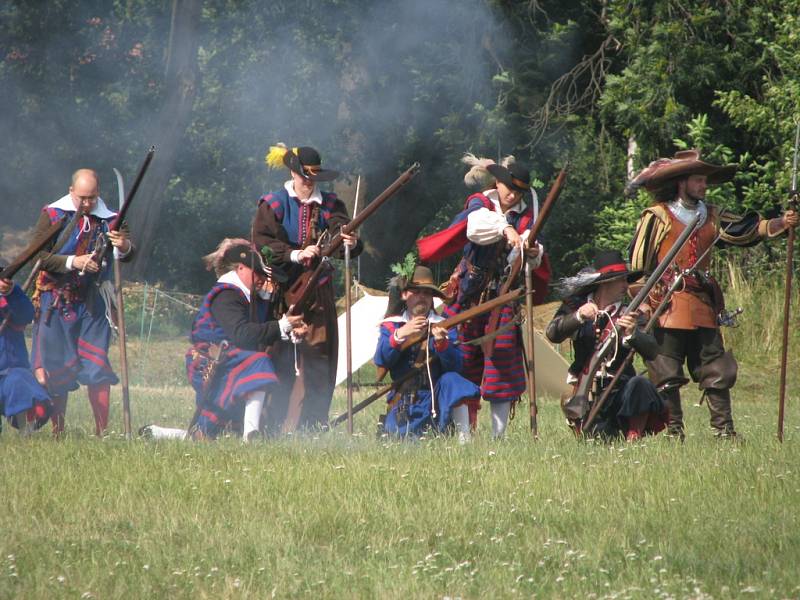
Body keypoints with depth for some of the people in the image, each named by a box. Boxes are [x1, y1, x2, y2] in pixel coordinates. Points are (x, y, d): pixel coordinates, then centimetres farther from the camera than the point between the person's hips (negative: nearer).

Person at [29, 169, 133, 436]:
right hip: (56, 301, -1)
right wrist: (73, 262, -19)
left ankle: (102, 431, 0)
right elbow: (38, 257, -7)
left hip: (93, 303, 1)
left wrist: (124, 247, -28)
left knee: (98, 368, -3)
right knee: (56, 369, 1)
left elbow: (128, 256, -5)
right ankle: (57, 432, 9)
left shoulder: (108, 220, 4)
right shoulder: (52, 215, -1)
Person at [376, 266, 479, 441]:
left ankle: (464, 439, -28)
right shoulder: (391, 326, 5)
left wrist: (441, 344, -28)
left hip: (435, 398, 0)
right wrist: (399, 335, -25)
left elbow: (455, 366, -9)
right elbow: (380, 360, -11)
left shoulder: (443, 327, 4)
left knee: (451, 381, -32)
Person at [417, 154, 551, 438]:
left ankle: (499, 433, -3)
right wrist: (506, 230, -41)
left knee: (503, 361, -6)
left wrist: (533, 253, -30)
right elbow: (478, 223, -24)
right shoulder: (479, 203, 1)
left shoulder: (525, 214, 6)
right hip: (471, 293, -1)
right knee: (464, 363, -2)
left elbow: (525, 256, -7)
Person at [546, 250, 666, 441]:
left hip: (619, 389, 0)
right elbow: (552, 334, -11)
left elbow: (652, 351, -11)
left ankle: (634, 437, -17)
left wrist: (632, 333, -32)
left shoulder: (628, 314, 3)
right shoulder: (575, 306, 5)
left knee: (640, 384, -32)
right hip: (585, 393, 0)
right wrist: (578, 316, -28)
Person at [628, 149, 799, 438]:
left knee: (716, 370, 4)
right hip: (667, 307, -5)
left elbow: (747, 229, 1)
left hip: (703, 306, 5)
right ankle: (672, 430, 3)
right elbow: (638, 264, -3)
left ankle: (723, 429, 9)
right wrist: (644, 303, -8)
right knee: (667, 374, -3)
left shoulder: (710, 216, 12)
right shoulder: (657, 217, -3)